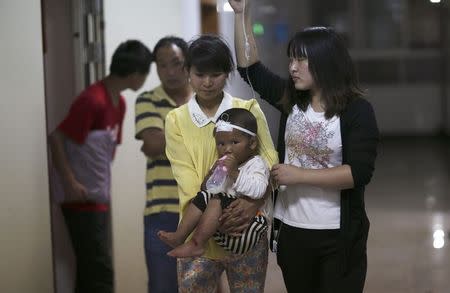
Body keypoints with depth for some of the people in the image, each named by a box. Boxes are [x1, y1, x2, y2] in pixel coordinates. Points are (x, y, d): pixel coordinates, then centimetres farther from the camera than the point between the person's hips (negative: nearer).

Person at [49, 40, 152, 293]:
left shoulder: (120, 103, 11)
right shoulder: (93, 100, -19)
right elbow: (57, 139, -18)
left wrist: (103, 184, 12)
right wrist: (70, 183, -19)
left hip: (100, 200, 9)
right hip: (83, 200, -9)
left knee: (91, 273, 11)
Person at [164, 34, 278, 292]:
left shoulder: (249, 110, 3)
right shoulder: (176, 119, 4)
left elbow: (270, 162, -3)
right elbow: (186, 176, -5)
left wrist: (254, 202, -21)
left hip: (247, 230, 0)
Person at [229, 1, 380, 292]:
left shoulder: (357, 110, -12)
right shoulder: (291, 99, 3)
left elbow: (360, 172, -20)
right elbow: (250, 68, 11)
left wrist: (299, 175, -19)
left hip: (338, 235, -5)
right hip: (292, 229, 5)